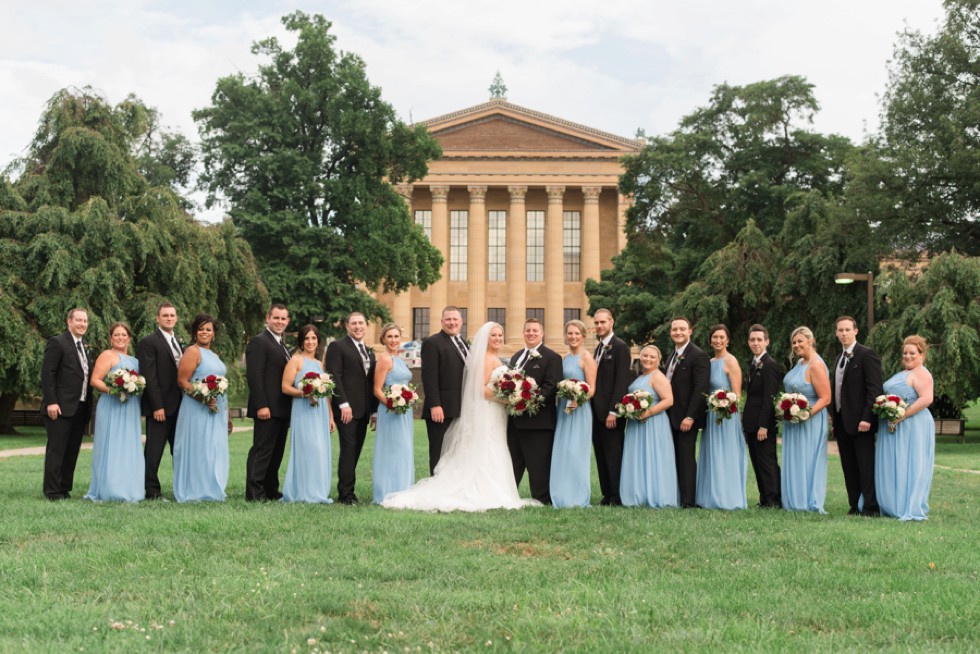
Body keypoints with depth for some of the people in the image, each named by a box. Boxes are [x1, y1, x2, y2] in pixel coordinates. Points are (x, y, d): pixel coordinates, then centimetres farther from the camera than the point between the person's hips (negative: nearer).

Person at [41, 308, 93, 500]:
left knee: (72, 451, 9)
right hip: (61, 407, -7)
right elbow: (47, 374, -12)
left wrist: (89, 403, 11)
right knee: (56, 450, -3)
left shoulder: (86, 348, 17)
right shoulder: (57, 342, -6)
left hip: (81, 408, 7)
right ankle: (52, 491, 0)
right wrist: (51, 402, -18)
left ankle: (65, 489, 15)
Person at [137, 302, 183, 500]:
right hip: (160, 406, -7)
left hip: (179, 407, 7)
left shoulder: (178, 343, 18)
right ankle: (152, 491, 3)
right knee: (154, 451, -2)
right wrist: (157, 406, -18)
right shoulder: (148, 342, -6)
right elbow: (148, 376, -13)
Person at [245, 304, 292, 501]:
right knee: (261, 450, -6)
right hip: (267, 408, -9)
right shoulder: (258, 342, -8)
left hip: (282, 409, 9)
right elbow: (254, 376, -16)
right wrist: (261, 405, -22)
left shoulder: (282, 346, 20)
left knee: (276, 452, 11)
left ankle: (271, 490, 18)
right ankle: (254, 492, -2)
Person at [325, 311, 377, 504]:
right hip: (347, 408, -7)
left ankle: (346, 489, 12)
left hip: (363, 410, 7)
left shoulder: (369, 352, 21)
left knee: (356, 450, 7)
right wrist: (343, 403, -18)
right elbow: (334, 377, -10)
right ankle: (346, 493, -5)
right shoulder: (337, 347, -1)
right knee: (348, 448, -8)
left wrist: (374, 410, 14)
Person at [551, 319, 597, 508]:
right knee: (562, 452, 6)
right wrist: (560, 400, 3)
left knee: (576, 451, -8)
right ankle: (564, 495, 12)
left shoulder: (586, 357, -7)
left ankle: (579, 498, -2)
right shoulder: (565, 358, 15)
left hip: (579, 410, -8)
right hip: (563, 409, 8)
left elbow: (592, 388, -12)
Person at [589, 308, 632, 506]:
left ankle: (617, 496, 4)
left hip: (611, 411, -8)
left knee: (614, 455, -3)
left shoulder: (620, 347, -9)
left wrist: (613, 411, -19)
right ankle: (607, 494, 14)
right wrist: (592, 406, 9)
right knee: (601, 455, 9)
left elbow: (622, 381, -15)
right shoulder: (599, 347, 16)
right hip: (597, 411, 8)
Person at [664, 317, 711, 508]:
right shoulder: (673, 356, 16)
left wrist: (690, 416, -21)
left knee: (686, 458, -5)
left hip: (686, 418, -8)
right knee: (675, 459, 9)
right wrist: (667, 413, 10)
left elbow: (701, 388, -17)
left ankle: (688, 501, 0)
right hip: (672, 417, 8)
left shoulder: (698, 355, -11)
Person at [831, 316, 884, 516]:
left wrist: (866, 418, -20)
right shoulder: (839, 358, 18)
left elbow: (874, 389, -14)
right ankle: (855, 505, 14)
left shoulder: (867, 355, -7)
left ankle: (870, 508, -1)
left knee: (866, 466, -4)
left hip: (860, 421, -8)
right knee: (849, 468, 9)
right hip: (842, 422, 8)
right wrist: (835, 420, 12)